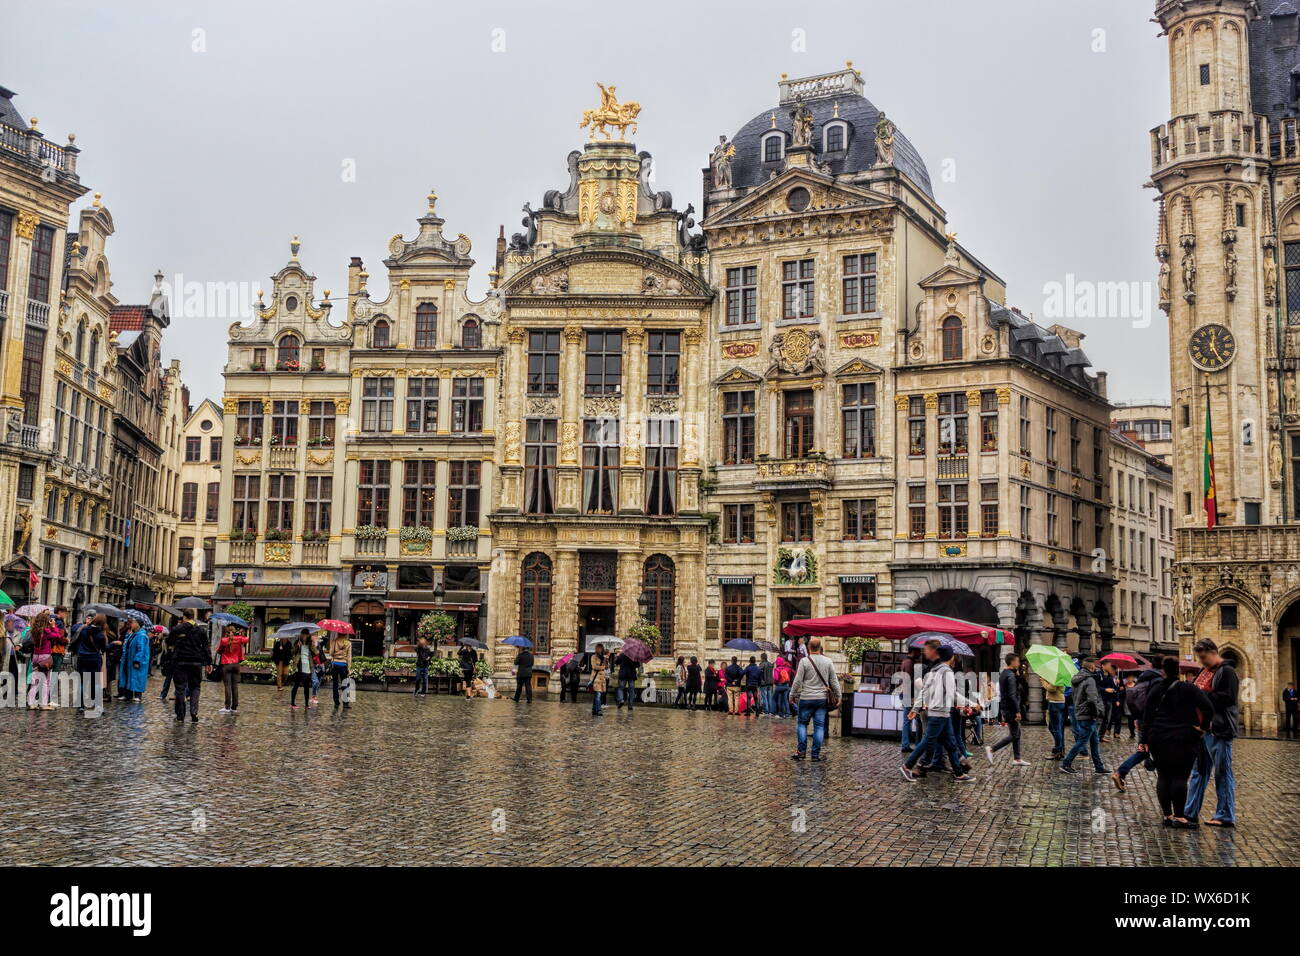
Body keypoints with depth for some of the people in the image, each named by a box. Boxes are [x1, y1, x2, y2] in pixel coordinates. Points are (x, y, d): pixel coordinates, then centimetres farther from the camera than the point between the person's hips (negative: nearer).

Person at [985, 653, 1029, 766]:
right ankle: (991, 749, -8)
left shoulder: (1003, 674, 13)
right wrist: (1017, 711, -20)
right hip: (1010, 709, -10)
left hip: (1004, 708, 10)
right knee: (1013, 735, -5)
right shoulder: (1011, 675, -17)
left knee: (1017, 733, 14)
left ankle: (1017, 759, 16)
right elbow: (1012, 695, -23)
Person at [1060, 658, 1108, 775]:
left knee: (1095, 742, 17)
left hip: (1079, 714, 10)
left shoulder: (1075, 679, 11)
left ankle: (1099, 766, 22)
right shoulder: (1089, 680, -18)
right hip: (1088, 716, -10)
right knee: (1081, 742, -3)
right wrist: (1099, 712, -13)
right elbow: (1092, 699, -25)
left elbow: (1073, 695, 17)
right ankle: (1066, 764, -1)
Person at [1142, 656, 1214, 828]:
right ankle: (1179, 817, -3)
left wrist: (1144, 740, 9)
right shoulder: (1188, 688, -4)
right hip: (1183, 740, -3)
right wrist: (1204, 727, -3)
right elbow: (1208, 707, -15)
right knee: (1180, 777, -2)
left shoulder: (1155, 690, 5)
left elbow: (1147, 716, 6)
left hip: (1159, 741, 3)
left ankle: (1167, 815, 11)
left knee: (1163, 777, 8)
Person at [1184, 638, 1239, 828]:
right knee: (1198, 771, 13)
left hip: (1219, 730, -9)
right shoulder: (1204, 671, 15)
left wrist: (1203, 695, -18)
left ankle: (1226, 816, 7)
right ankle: (1190, 812, 19)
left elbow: (1229, 698, -21)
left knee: (1222, 773, 0)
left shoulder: (1226, 671, -10)